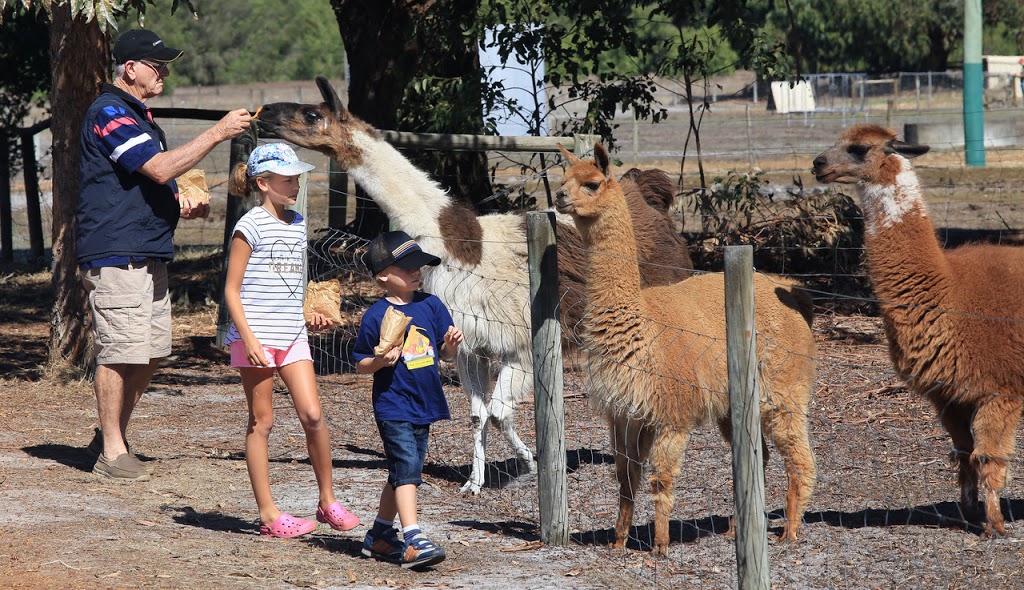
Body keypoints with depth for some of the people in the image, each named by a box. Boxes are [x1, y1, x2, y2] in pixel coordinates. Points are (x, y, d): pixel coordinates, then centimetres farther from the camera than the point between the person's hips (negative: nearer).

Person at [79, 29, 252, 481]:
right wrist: (218, 133, -19)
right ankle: (111, 452, -2)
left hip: (149, 254, 10)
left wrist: (180, 206, 13)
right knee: (119, 354, -8)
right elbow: (160, 168, -22)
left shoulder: (138, 115, 21)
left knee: (150, 354, 11)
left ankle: (111, 439, 21)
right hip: (115, 256, -10)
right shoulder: (109, 113, -12)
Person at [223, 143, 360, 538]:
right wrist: (248, 337, -16)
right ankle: (268, 513, 5)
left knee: (312, 414, -4)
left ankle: (328, 501, 8)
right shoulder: (251, 227, -7)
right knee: (262, 422, 1)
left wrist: (309, 317, 14)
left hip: (292, 335, 6)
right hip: (257, 335, -6)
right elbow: (232, 290, -9)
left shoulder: (297, 225, 14)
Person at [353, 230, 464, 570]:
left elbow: (444, 355, 11)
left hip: (423, 407, 6)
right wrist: (381, 361, -22)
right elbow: (360, 364, -3)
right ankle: (413, 541, -20)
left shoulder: (431, 306, 5)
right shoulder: (375, 316, -9)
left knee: (403, 472, 14)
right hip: (392, 406, -6)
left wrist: (452, 344, -10)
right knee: (406, 468, -16)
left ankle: (380, 536, 27)